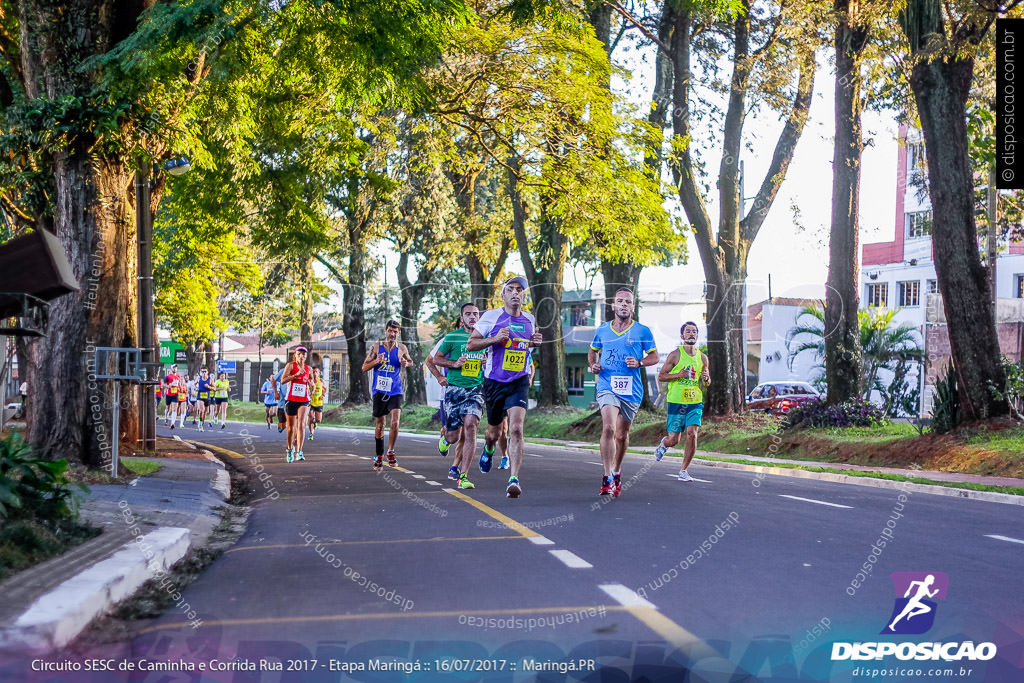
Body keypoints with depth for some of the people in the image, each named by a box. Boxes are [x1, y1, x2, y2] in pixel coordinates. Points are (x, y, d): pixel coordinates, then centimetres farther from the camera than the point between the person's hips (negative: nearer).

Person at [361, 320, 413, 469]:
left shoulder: (401, 348, 3)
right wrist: (376, 361, -15)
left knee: (395, 423, -16)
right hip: (379, 391, 0)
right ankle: (379, 456, 20)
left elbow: (410, 361, 21)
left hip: (395, 391, 0)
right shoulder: (376, 347, 1)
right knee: (379, 425, 7)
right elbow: (364, 367, 3)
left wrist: (406, 363, -3)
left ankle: (391, 452, 1)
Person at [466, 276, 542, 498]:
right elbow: (470, 344, -3)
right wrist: (495, 339, -18)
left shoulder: (530, 320, 7)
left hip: (519, 382, 1)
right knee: (494, 432, 15)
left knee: (516, 429, -18)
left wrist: (535, 342, 3)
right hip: (494, 382, -1)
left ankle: (514, 480, -20)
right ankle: (488, 450, 52)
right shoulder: (491, 316, -4)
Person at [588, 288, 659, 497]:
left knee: (621, 435, 11)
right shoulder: (602, 330, 8)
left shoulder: (642, 331, 3)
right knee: (608, 428, -21)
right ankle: (607, 478, -20)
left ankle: (617, 472, 35)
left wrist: (639, 363, -10)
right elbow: (593, 351, 24)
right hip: (607, 387, -1)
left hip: (632, 391, 1)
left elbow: (654, 356, 9)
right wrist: (593, 365, 3)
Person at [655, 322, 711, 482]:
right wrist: (679, 375, -17)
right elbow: (661, 376, -2)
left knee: (692, 434, -15)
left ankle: (684, 471, -2)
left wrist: (706, 378, -5)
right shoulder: (675, 355, -3)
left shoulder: (702, 357, 9)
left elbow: (707, 383, 19)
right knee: (673, 440, -1)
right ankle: (664, 444, 38)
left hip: (695, 402, 2)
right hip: (676, 402, -2)